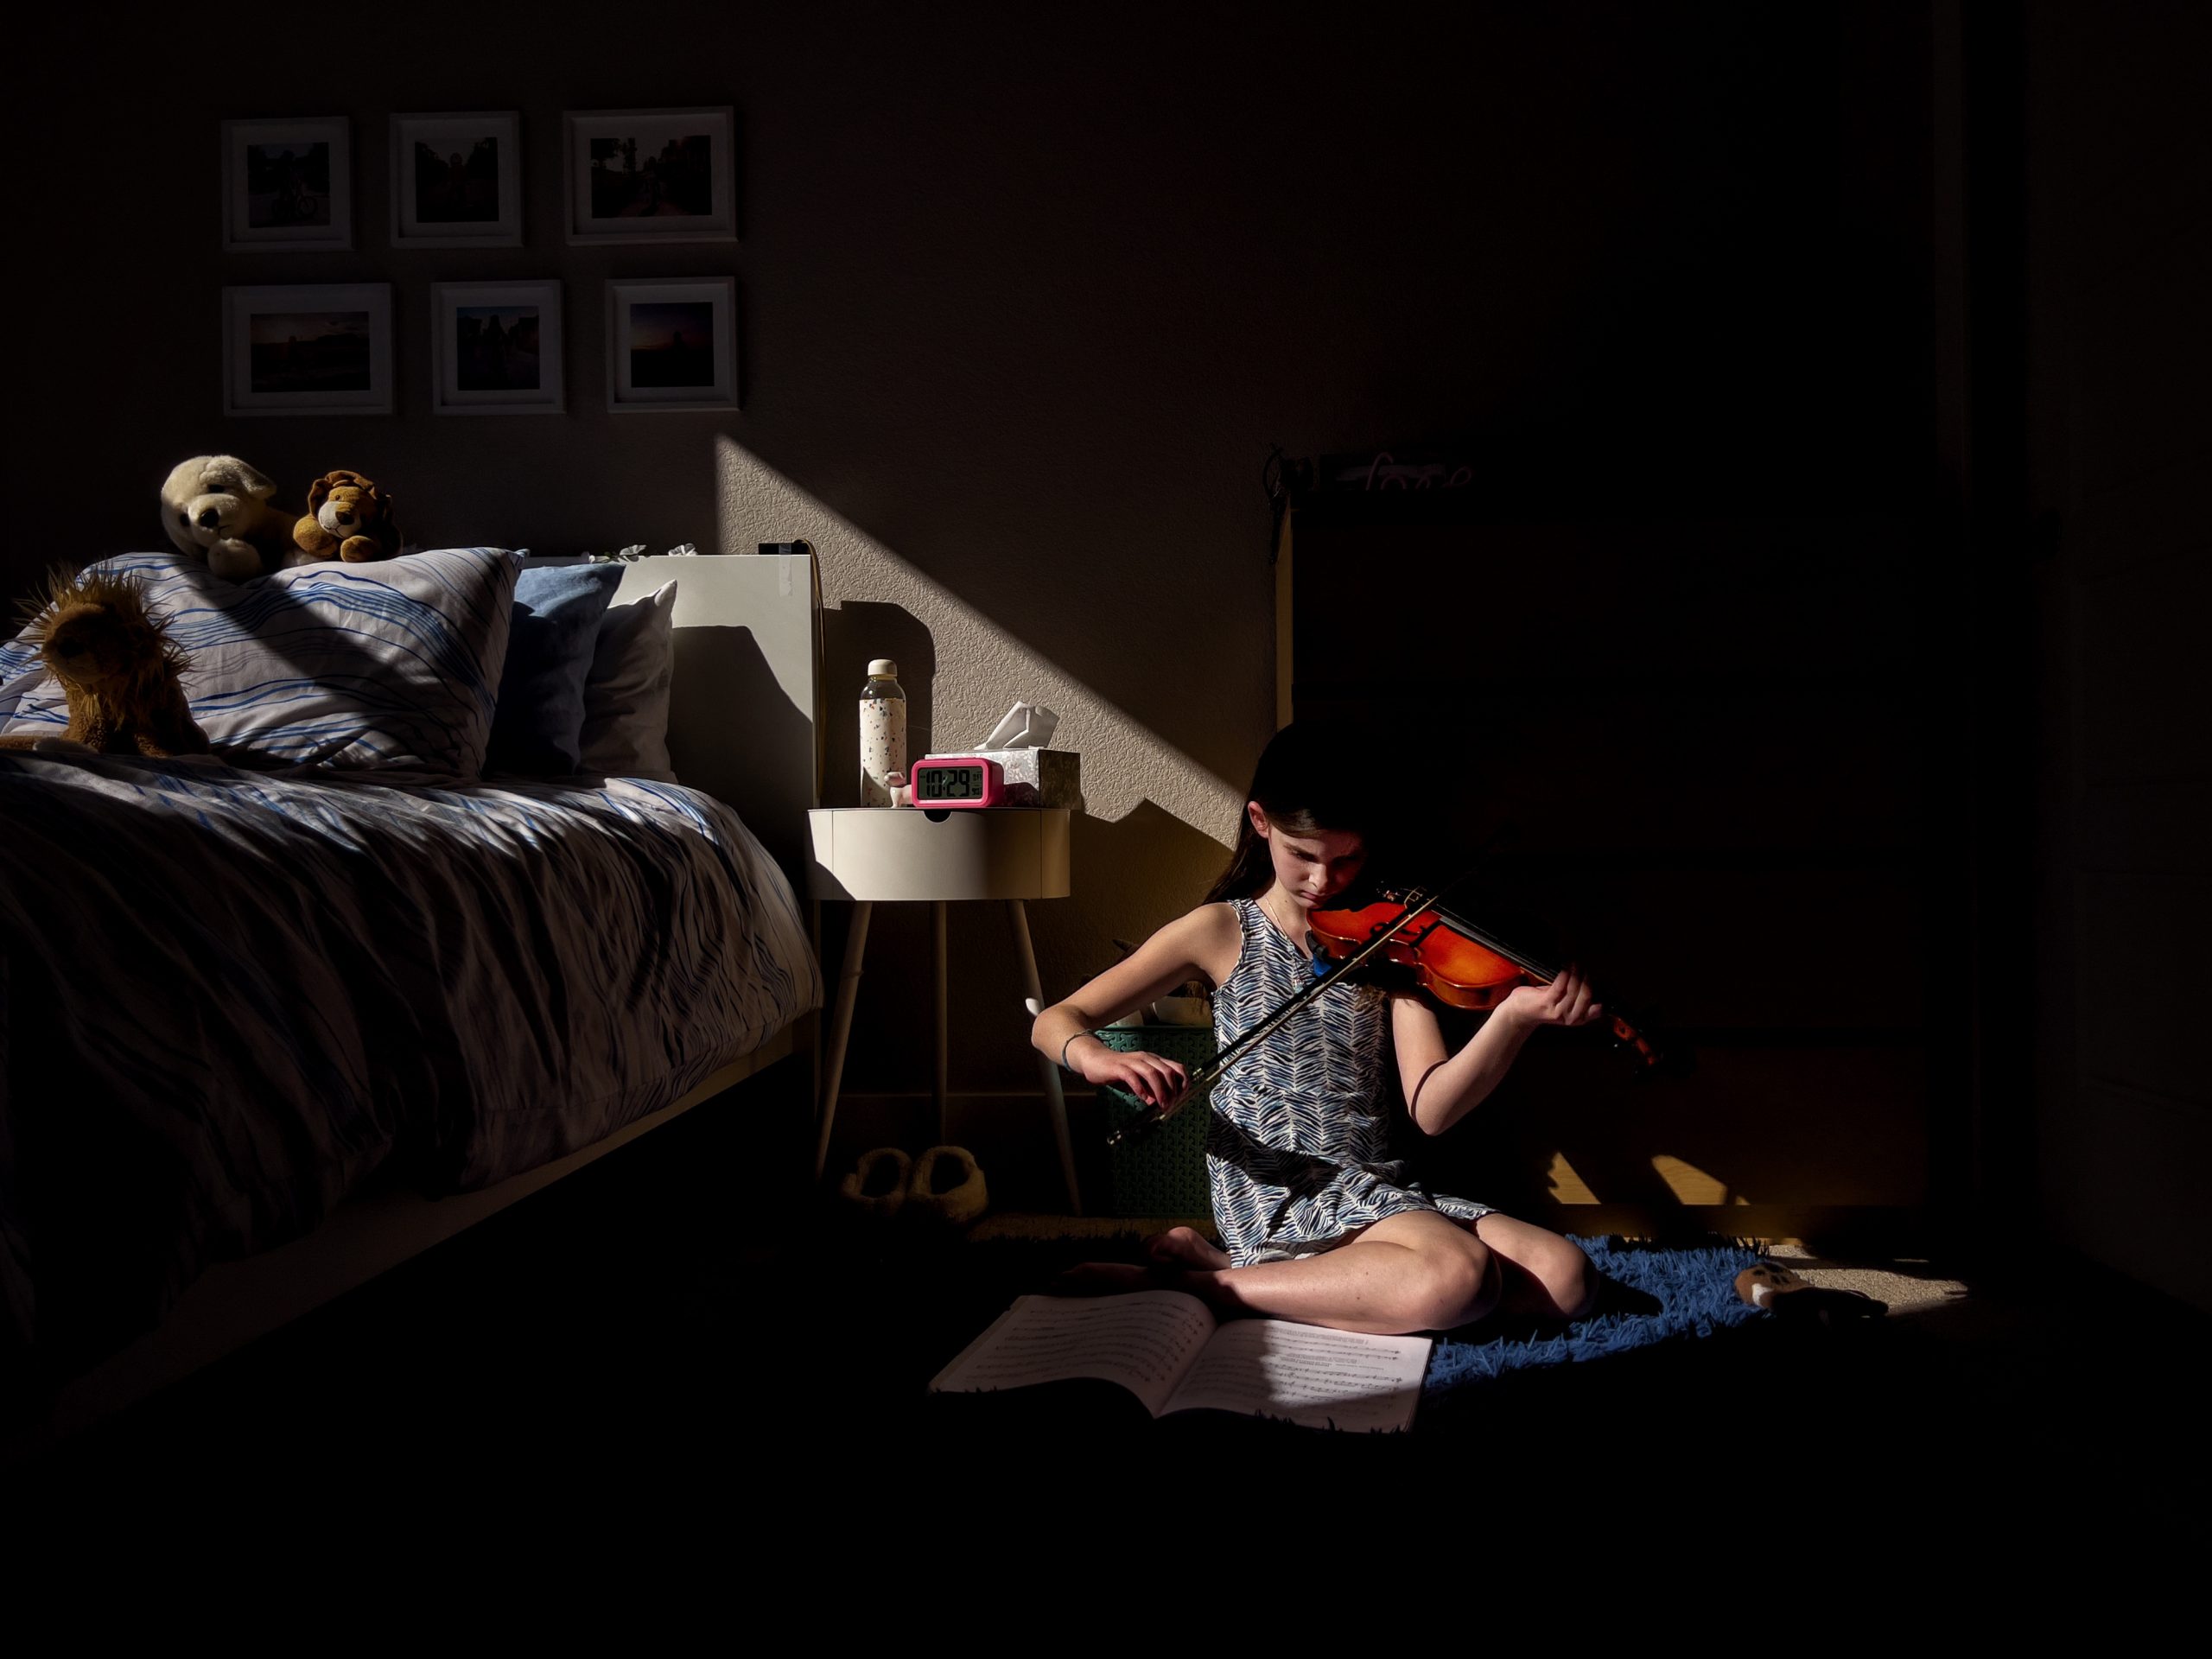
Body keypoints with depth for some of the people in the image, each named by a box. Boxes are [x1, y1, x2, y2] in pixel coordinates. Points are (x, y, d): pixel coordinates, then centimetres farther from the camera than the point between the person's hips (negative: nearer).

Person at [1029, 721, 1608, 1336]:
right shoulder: (1223, 931, 1)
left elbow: (1430, 1108, -5)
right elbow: (1054, 1021, 0)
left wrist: (1514, 1017, -23)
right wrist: (1097, 1058, -24)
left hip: (1376, 1187, 6)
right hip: (1274, 1189, -5)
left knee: (1566, 1279, -15)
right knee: (1460, 1278, -30)